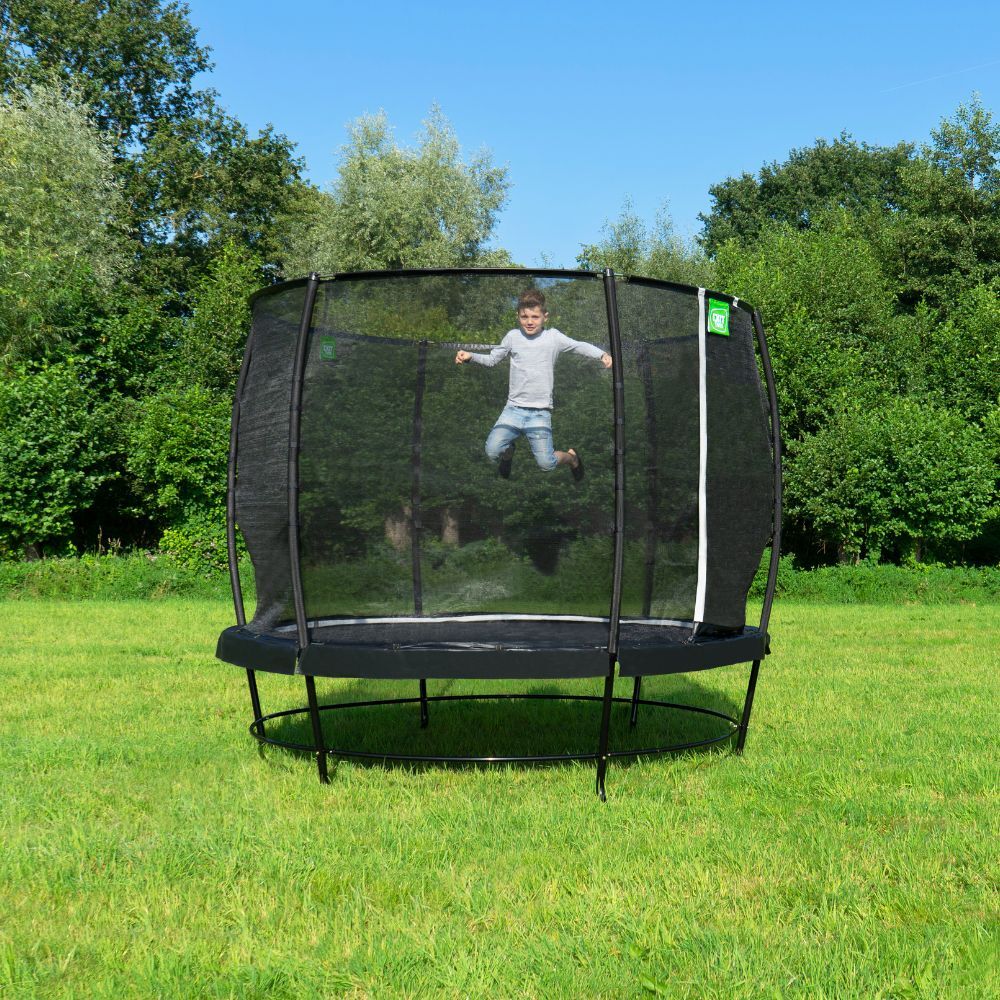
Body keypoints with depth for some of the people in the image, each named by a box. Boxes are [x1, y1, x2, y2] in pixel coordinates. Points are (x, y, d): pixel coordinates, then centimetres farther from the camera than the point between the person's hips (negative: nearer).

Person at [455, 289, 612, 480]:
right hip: (513, 409, 2)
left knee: (546, 463, -12)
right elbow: (492, 359, 15)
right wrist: (470, 356, -1)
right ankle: (508, 451, 23)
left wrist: (602, 355, -15)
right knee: (492, 451, -16)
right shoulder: (513, 337, 4)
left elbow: (580, 346, 2)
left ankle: (571, 457, 25)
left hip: (541, 412, -2)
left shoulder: (553, 337, -1)